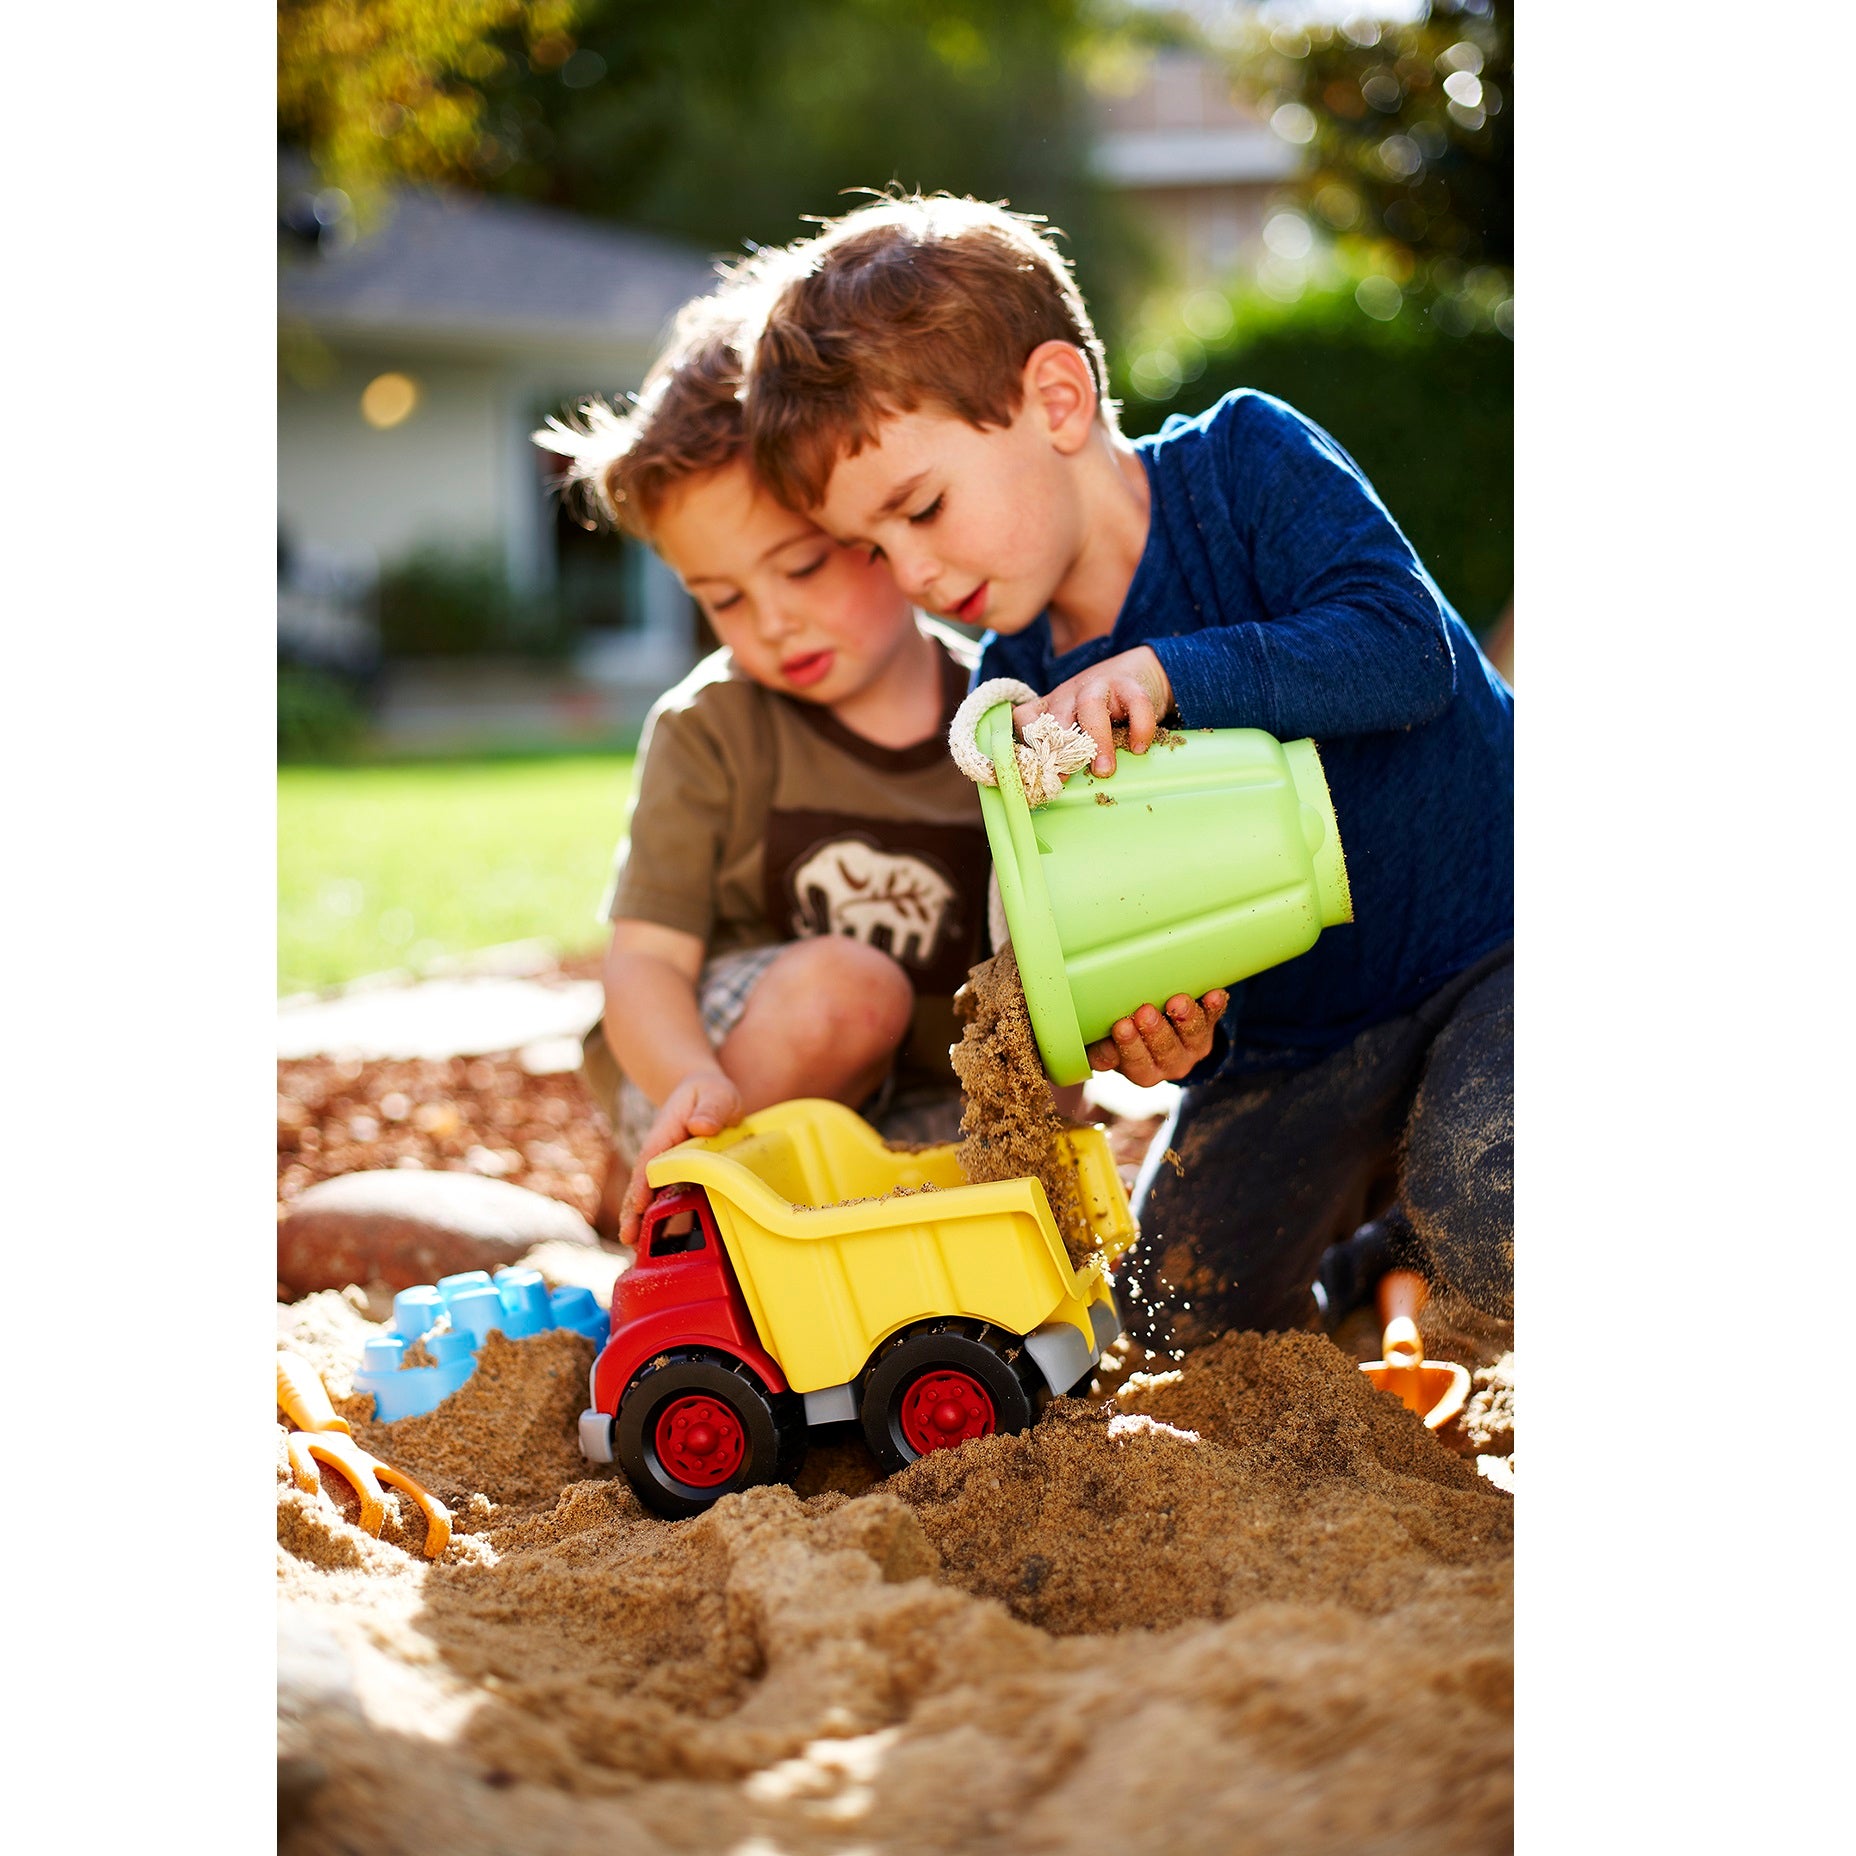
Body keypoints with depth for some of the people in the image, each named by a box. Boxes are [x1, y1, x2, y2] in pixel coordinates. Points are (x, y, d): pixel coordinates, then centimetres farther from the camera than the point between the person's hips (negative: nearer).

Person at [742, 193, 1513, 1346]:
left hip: (1489, 935, -5)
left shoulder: (1244, 462, -16)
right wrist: (1156, 1023, -26)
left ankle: (1436, 1207, 7)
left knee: (1489, 1232, -27)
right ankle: (1365, 1190, 25)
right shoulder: (1015, 700, -5)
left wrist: (1166, 673, -38)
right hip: (1294, 1016, 5)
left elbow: (1408, 648, -29)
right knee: (1183, 1313, 0)